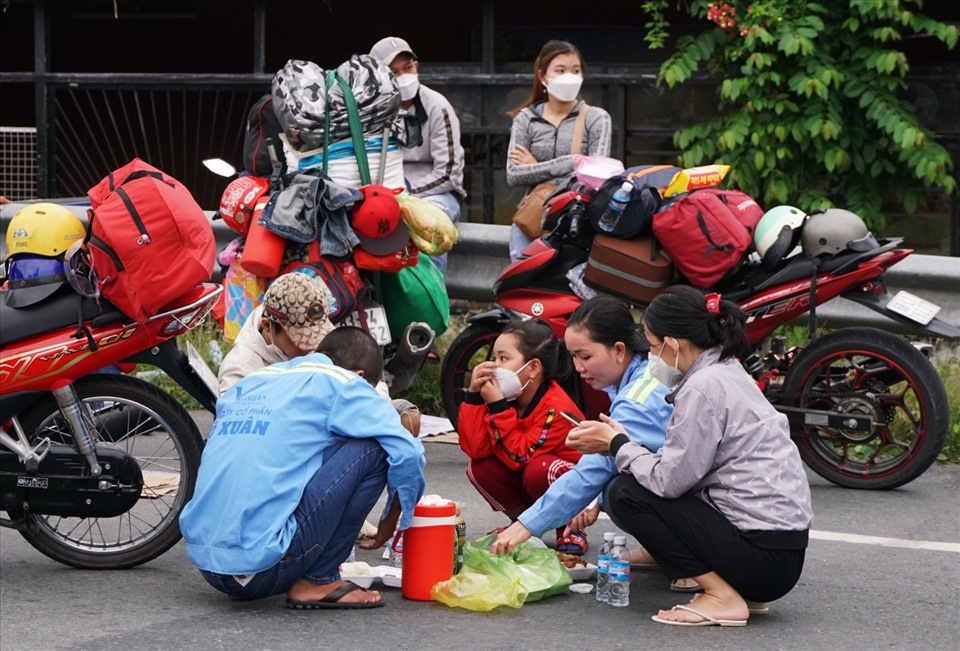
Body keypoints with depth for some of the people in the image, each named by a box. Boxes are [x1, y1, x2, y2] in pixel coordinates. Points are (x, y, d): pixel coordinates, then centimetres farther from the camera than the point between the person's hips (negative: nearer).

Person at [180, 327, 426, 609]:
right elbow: (407, 453, -6)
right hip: (264, 566, -8)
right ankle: (318, 580, 3)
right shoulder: (340, 384, 3)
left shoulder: (247, 385, 23)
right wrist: (391, 523, 12)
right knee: (373, 447, 2)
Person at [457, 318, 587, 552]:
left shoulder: (557, 409, -26)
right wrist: (474, 395, -22)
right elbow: (475, 449, -16)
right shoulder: (508, 396, -7)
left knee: (539, 470, -36)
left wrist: (497, 406, -32)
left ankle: (570, 529, -10)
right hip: (523, 481, 6)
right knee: (478, 468, -15)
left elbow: (520, 457, -30)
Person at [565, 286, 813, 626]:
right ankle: (740, 589, 12)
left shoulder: (704, 388, -15)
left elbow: (670, 479, -16)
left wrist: (617, 443, -1)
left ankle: (723, 597, -9)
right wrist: (618, 442, 9)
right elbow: (679, 463, 14)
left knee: (627, 494, -7)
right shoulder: (727, 372, 14)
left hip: (763, 556, -10)